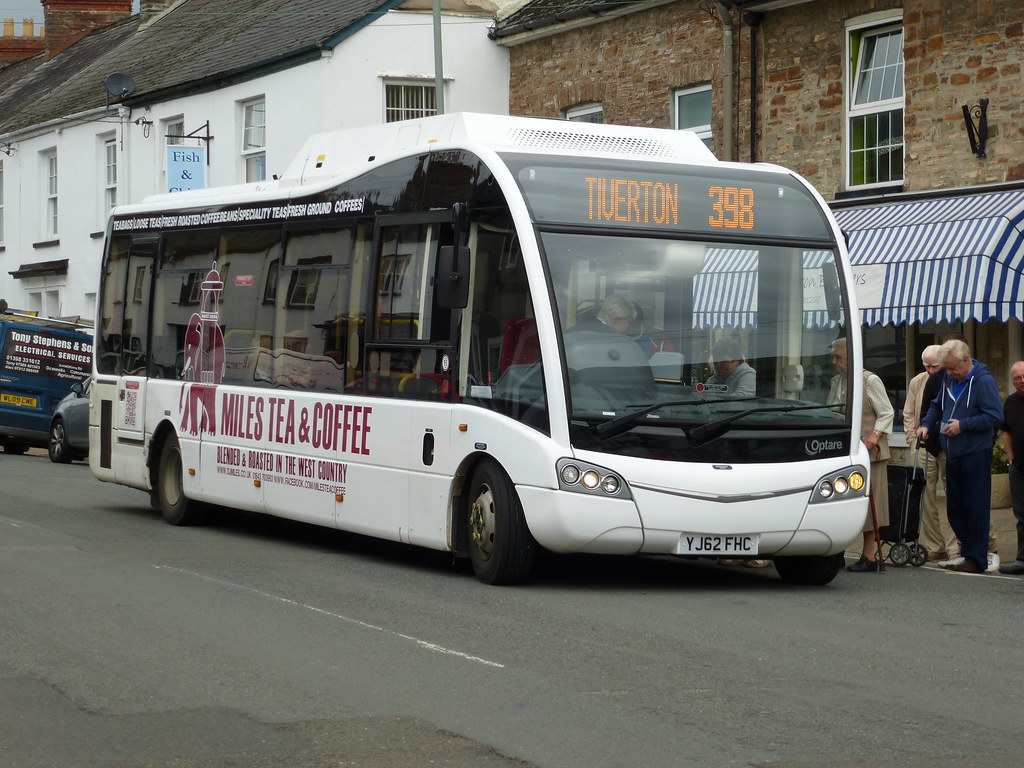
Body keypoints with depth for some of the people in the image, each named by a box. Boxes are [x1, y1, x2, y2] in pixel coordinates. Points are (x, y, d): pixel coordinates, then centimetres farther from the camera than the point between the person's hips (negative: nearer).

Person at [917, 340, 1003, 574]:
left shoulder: (983, 382, -11)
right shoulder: (948, 379, 12)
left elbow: (996, 416, -18)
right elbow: (937, 406, 28)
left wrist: (962, 425, -17)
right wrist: (926, 424, 9)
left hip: (975, 455, -8)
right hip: (953, 456, 8)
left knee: (976, 508, -5)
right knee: (955, 509, 10)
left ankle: (976, 559, -1)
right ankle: (969, 550, 20)